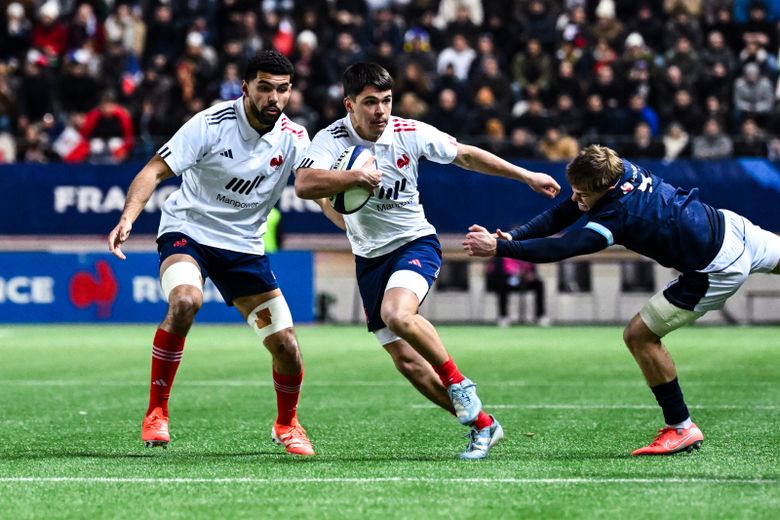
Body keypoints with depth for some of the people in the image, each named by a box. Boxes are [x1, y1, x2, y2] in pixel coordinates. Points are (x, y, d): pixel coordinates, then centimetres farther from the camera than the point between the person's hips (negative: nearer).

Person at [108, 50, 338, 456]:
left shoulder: (294, 139, -6)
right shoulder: (211, 124, -19)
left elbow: (320, 189, 1)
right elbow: (154, 171, -20)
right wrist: (127, 219, -35)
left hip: (244, 246, 4)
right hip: (187, 231, -4)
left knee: (285, 346, -3)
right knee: (186, 301, -36)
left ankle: (286, 425, 29)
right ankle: (156, 412, -20)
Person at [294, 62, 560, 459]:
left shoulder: (409, 133, -10)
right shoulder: (332, 139, -13)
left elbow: (465, 156, 4)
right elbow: (304, 185, -30)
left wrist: (526, 176, 7)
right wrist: (356, 177, -37)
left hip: (415, 243, -2)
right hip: (370, 259, 2)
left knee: (397, 314, -33)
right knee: (406, 361, -1)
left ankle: (458, 382, -11)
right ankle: (481, 425, 10)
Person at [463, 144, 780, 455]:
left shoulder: (618, 215, -29)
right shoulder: (621, 170, -7)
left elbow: (559, 249, -34)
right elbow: (562, 215, -3)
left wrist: (498, 247, -34)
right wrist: (514, 236, -16)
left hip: (717, 270, -9)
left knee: (639, 335, -5)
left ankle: (680, 428, 4)